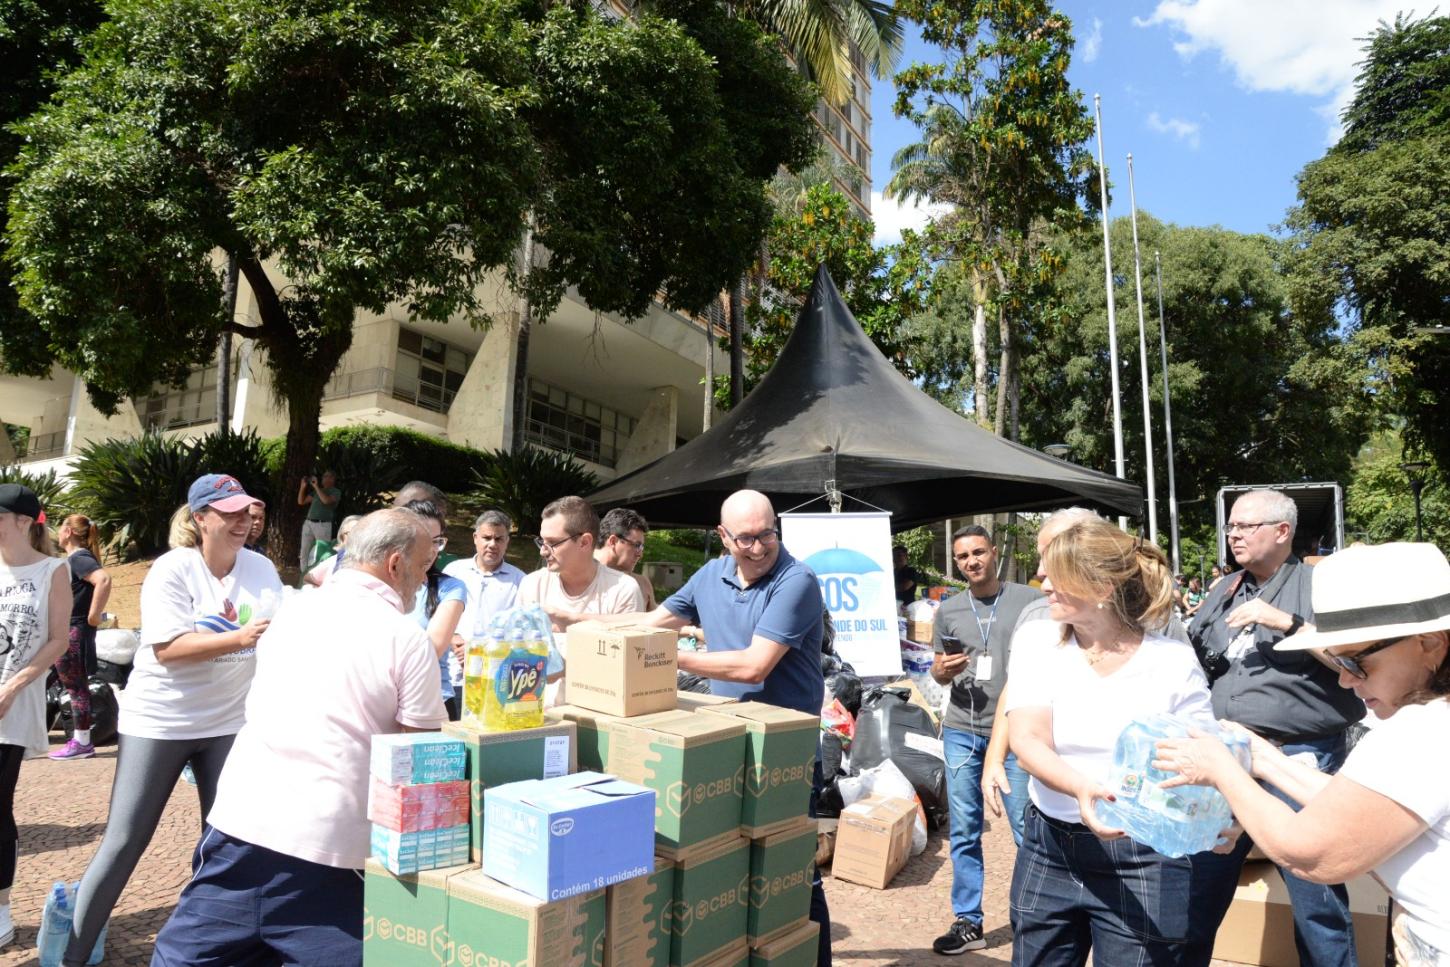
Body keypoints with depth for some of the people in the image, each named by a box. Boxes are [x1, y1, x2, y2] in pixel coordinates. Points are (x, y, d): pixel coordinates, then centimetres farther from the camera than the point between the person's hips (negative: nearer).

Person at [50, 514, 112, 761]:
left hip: (74, 633, -10)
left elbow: (104, 579, -32)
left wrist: (94, 616, -27)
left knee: (76, 687, -4)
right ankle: (80, 738, 21)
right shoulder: (74, 559, 16)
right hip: (69, 631, 10)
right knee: (76, 687, 14)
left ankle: (82, 742, 2)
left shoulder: (78, 558, -15)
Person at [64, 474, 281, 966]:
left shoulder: (261, 568, 0)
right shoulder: (171, 569, -13)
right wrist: (240, 638, -33)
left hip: (229, 723, 4)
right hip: (159, 721, -4)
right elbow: (166, 649, -23)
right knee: (124, 841, 3)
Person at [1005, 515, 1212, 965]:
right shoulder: (1036, 649, -3)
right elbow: (1027, 741, -15)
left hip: (1142, 860, -2)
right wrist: (1082, 788, -34)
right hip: (1048, 852, 3)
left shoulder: (1174, 661, -7)